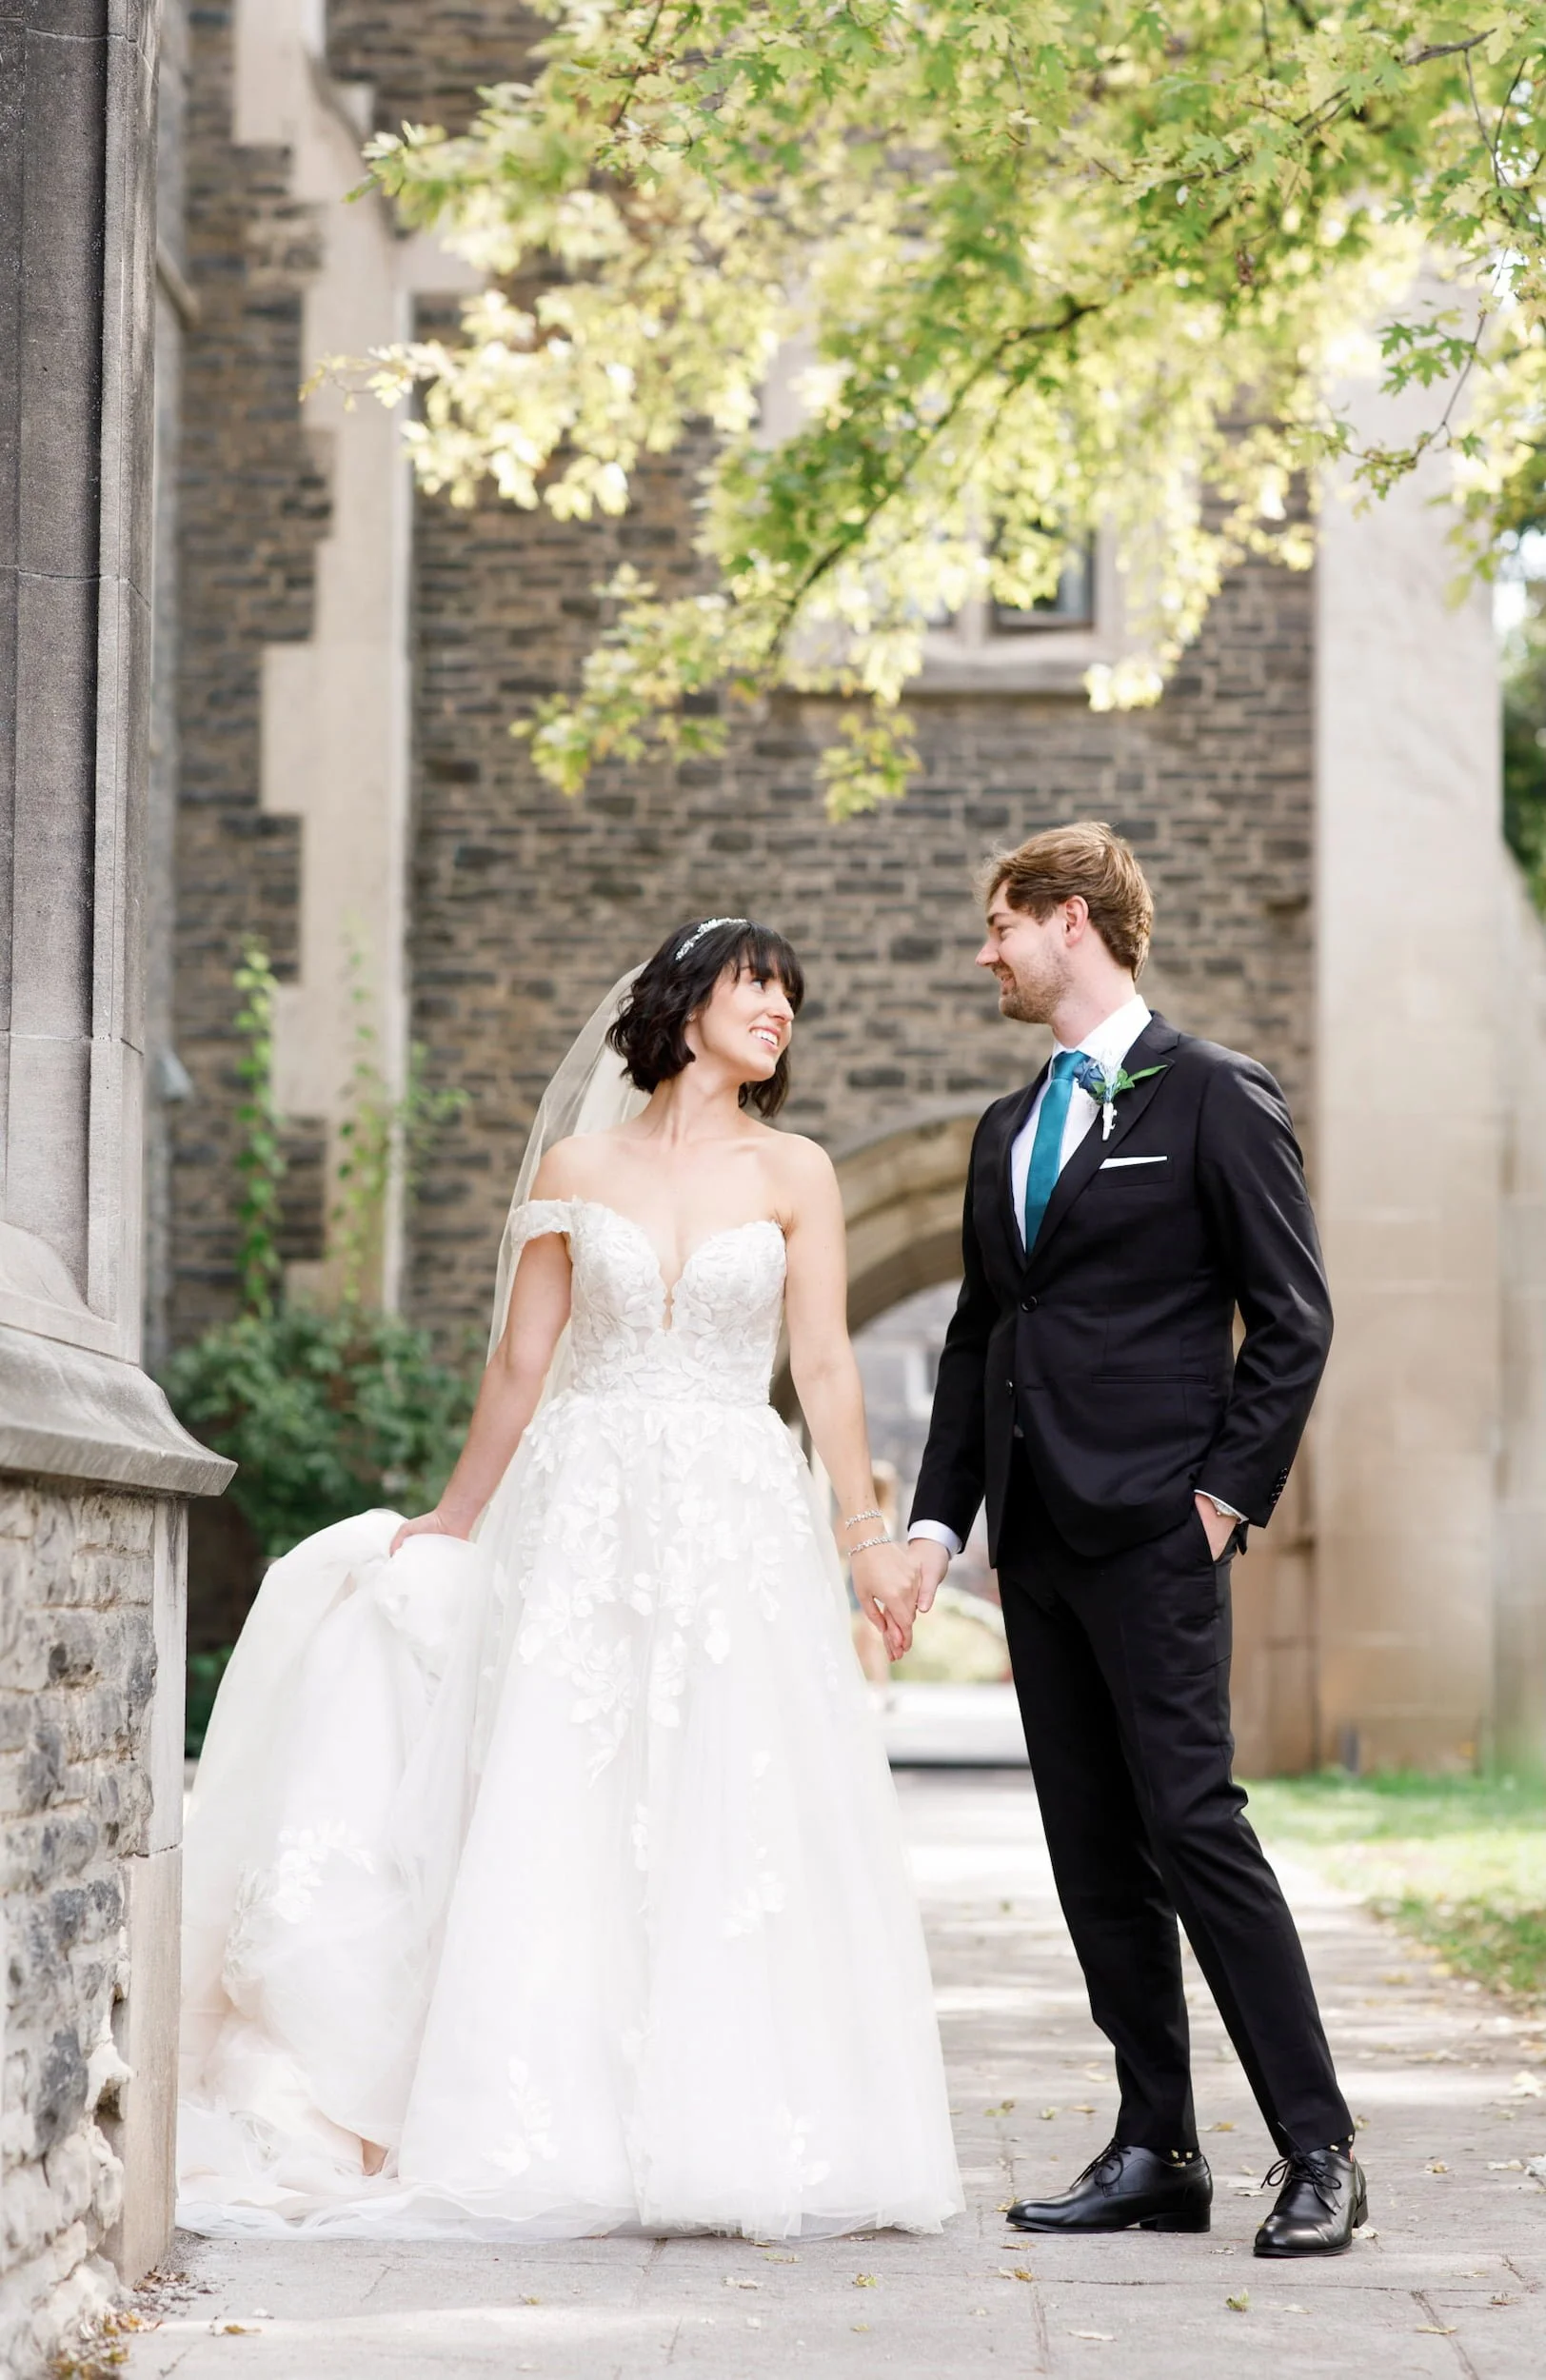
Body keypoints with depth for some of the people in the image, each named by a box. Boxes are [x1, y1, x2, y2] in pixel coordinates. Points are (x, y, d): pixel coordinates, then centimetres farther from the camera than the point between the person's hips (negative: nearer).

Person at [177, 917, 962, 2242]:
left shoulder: (795, 1175, 7)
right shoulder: (575, 1169, 7)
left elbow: (825, 1366, 3)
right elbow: (522, 1366, 11)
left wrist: (865, 1538, -3)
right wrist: (452, 1524, 14)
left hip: (738, 1522, 0)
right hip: (585, 1515, 0)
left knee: (735, 1825, -5)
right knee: (555, 1821, -4)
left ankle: (729, 2133, 0)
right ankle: (546, 2129, 1)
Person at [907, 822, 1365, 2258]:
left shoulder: (1214, 1099, -3)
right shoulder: (1008, 1129, 18)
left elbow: (1293, 1316, -5)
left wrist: (1230, 1492, -11)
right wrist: (937, 1518, 13)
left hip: (1151, 1529, -7)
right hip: (1036, 1533, 7)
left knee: (1190, 1822, -12)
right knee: (1093, 1851, 7)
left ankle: (1315, 2151, -5)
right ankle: (1156, 2152, 12)